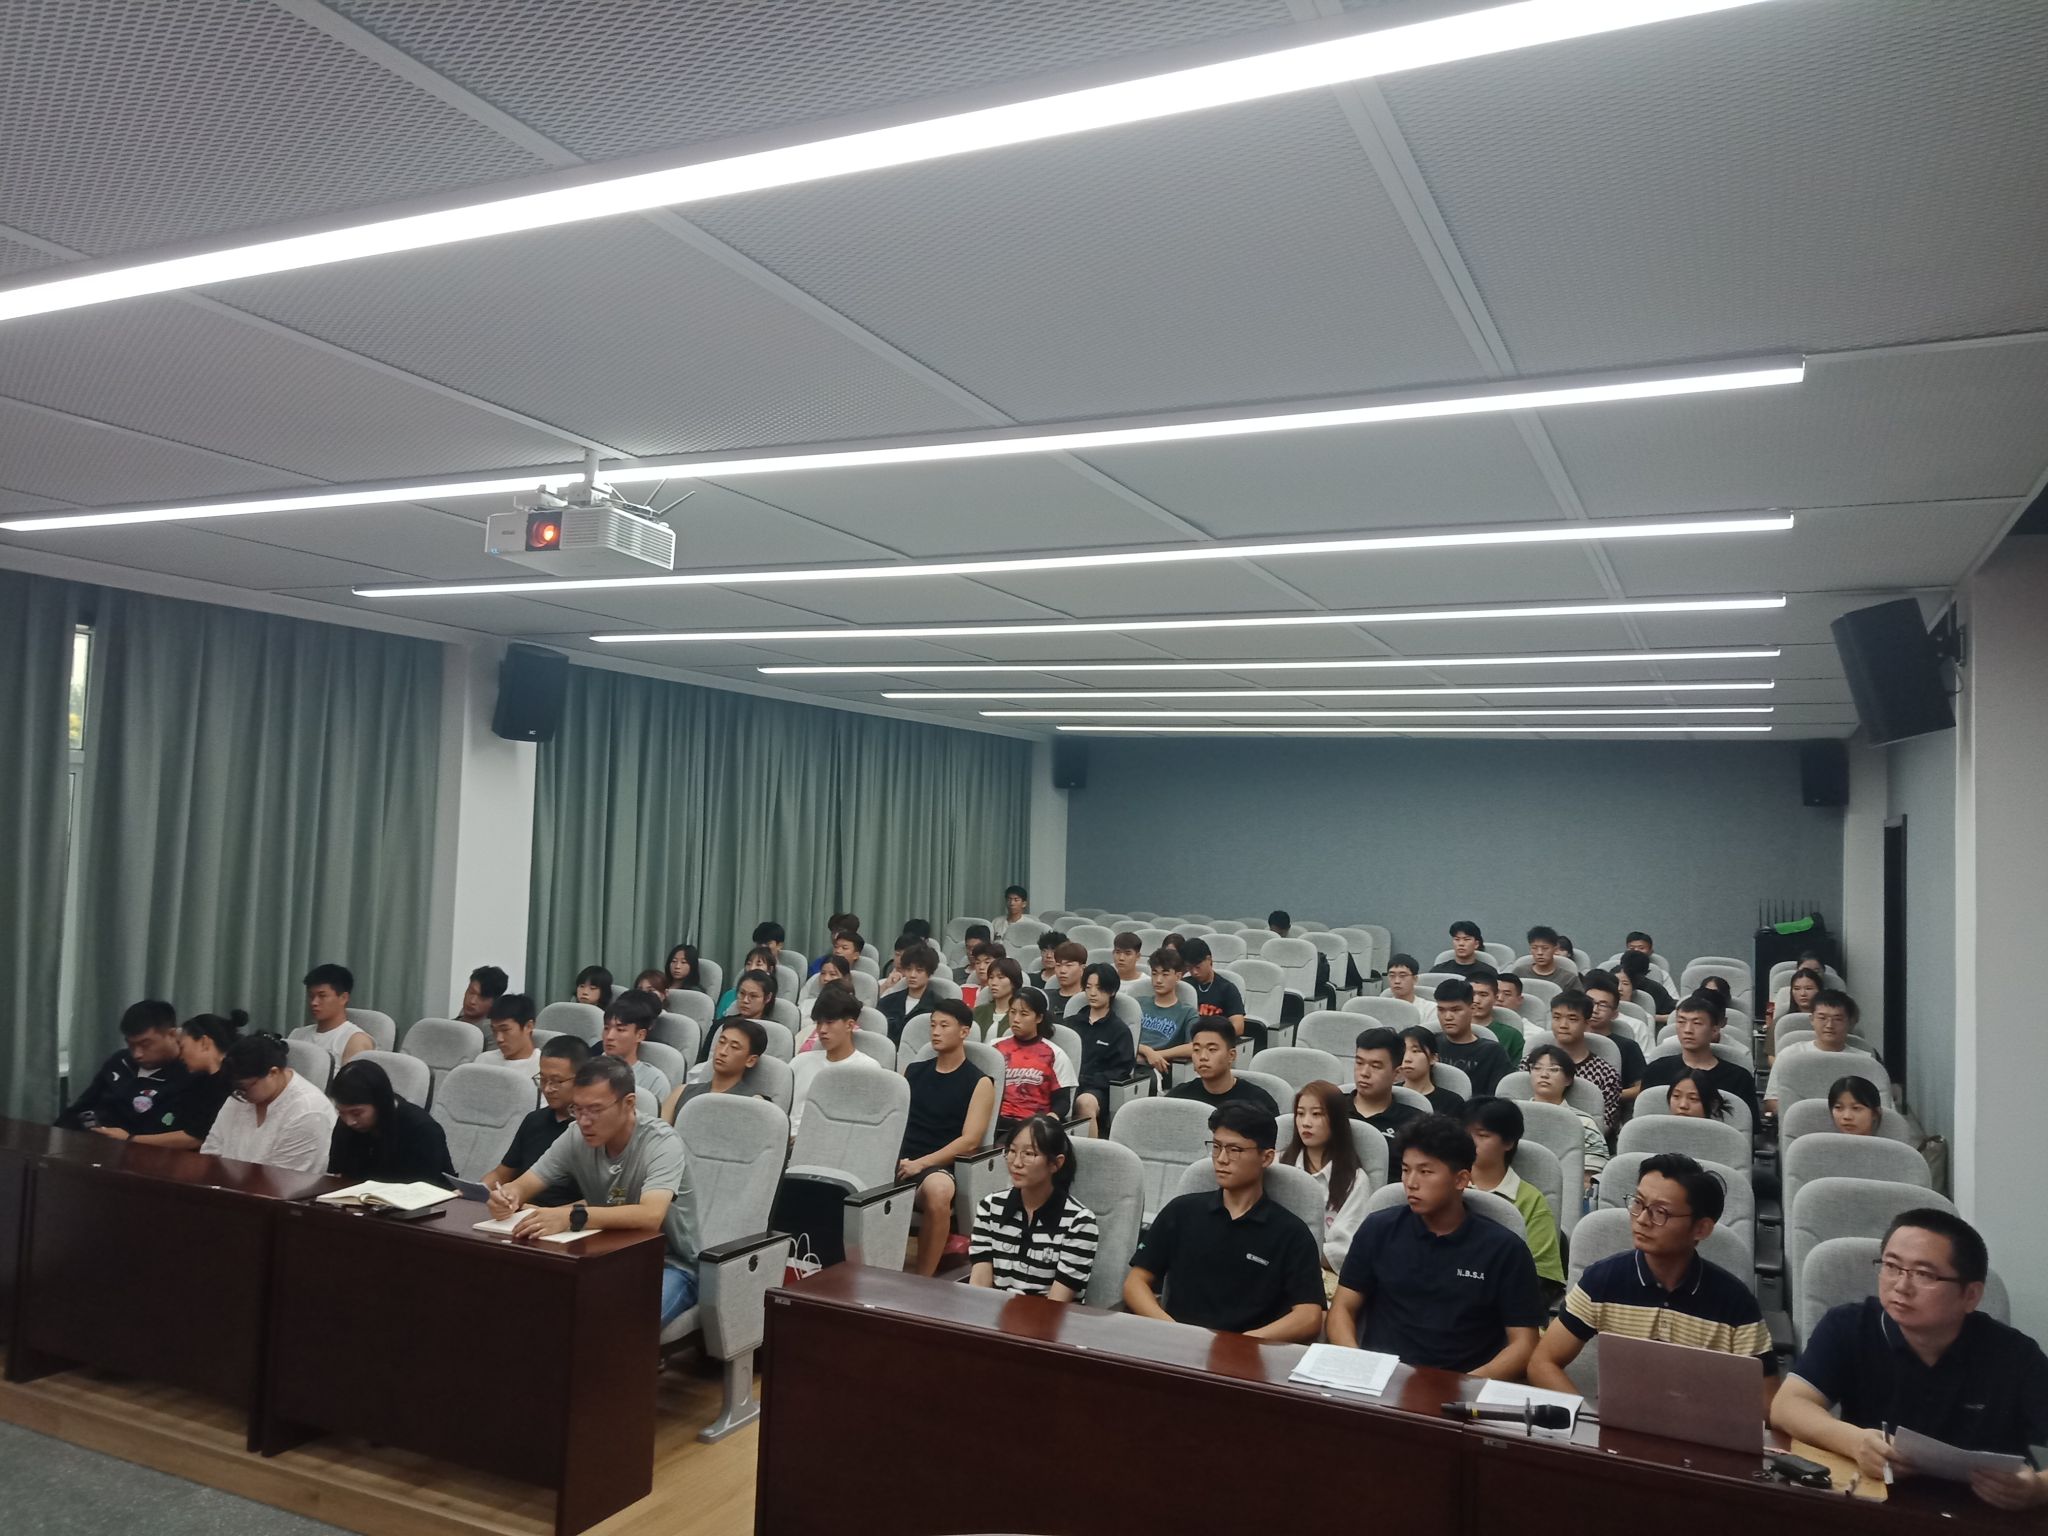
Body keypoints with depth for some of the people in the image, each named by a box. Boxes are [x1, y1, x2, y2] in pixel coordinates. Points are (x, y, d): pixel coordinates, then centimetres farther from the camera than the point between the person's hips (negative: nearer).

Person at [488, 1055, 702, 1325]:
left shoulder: (661, 1142, -22)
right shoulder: (576, 1140, -4)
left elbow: (650, 1216, -37)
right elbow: (522, 1186, -3)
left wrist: (572, 1217, -48)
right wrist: (508, 1196, -28)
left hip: (668, 1265, -5)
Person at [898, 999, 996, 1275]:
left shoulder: (979, 1082, 4)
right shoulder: (913, 1071, 20)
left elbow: (970, 1141, -6)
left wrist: (921, 1163, -17)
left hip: (938, 1167, -4)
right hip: (898, 1161, 4)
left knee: (937, 1191, -39)